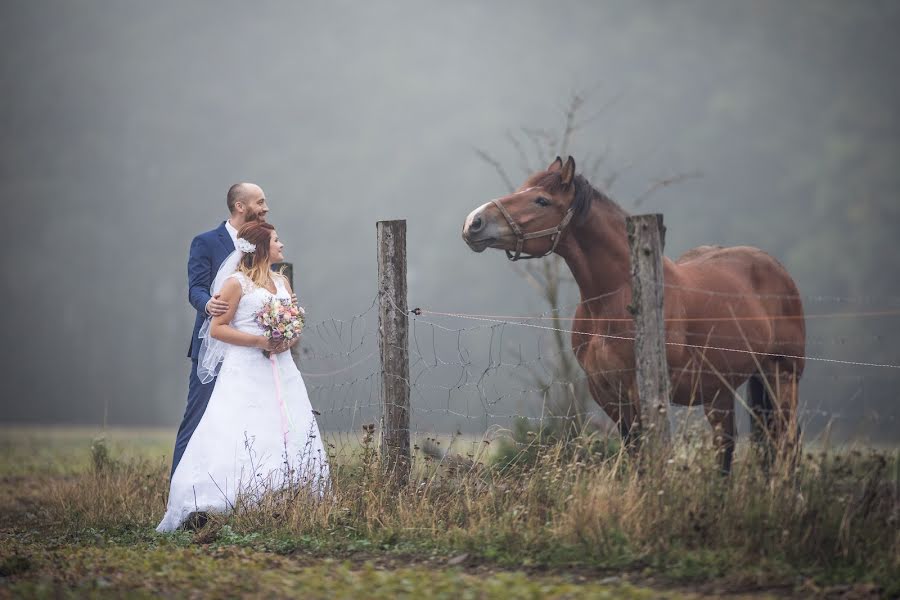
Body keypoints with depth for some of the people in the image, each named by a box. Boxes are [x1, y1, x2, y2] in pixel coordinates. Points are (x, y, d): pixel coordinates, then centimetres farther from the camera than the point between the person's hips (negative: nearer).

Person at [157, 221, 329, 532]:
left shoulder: (282, 281, 18)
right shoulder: (236, 283, -2)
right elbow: (216, 328, -6)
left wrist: (288, 341, -4)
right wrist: (259, 341, -15)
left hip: (281, 370, 7)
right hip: (246, 372, -7)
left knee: (291, 441, -2)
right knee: (242, 444, -14)